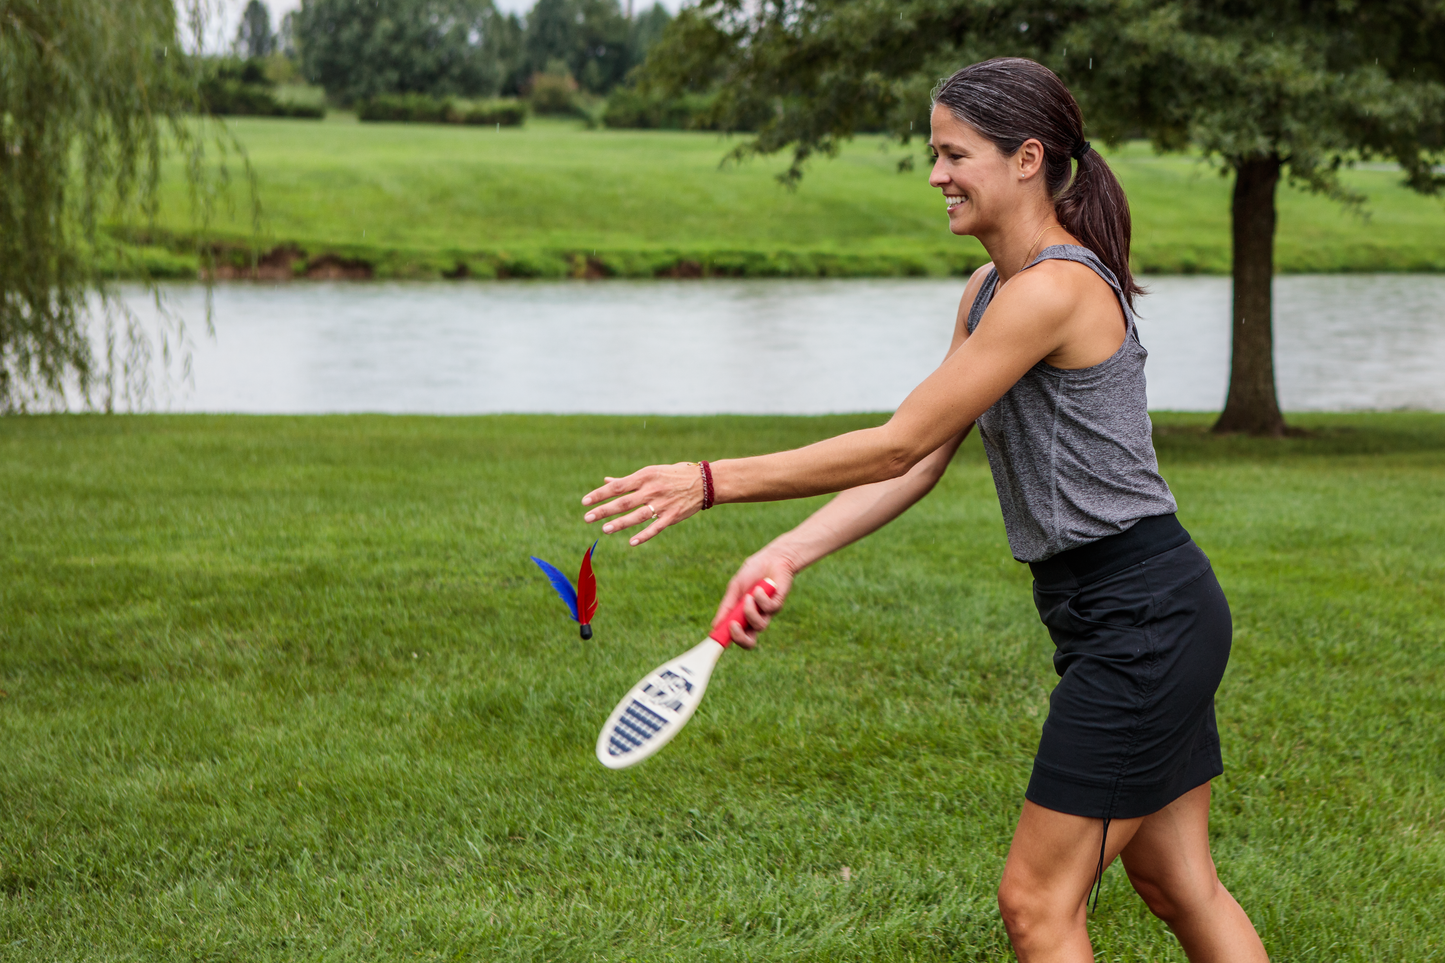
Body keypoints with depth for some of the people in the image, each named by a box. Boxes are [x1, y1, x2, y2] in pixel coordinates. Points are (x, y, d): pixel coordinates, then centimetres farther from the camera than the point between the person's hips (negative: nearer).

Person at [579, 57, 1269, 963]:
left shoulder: (1053, 287, -20)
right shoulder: (988, 290, 11)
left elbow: (899, 445, -19)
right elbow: (919, 466, 8)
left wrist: (713, 480, -16)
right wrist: (789, 554, -3)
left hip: (1141, 616, -10)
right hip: (1138, 616, 10)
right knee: (1183, 889, 15)